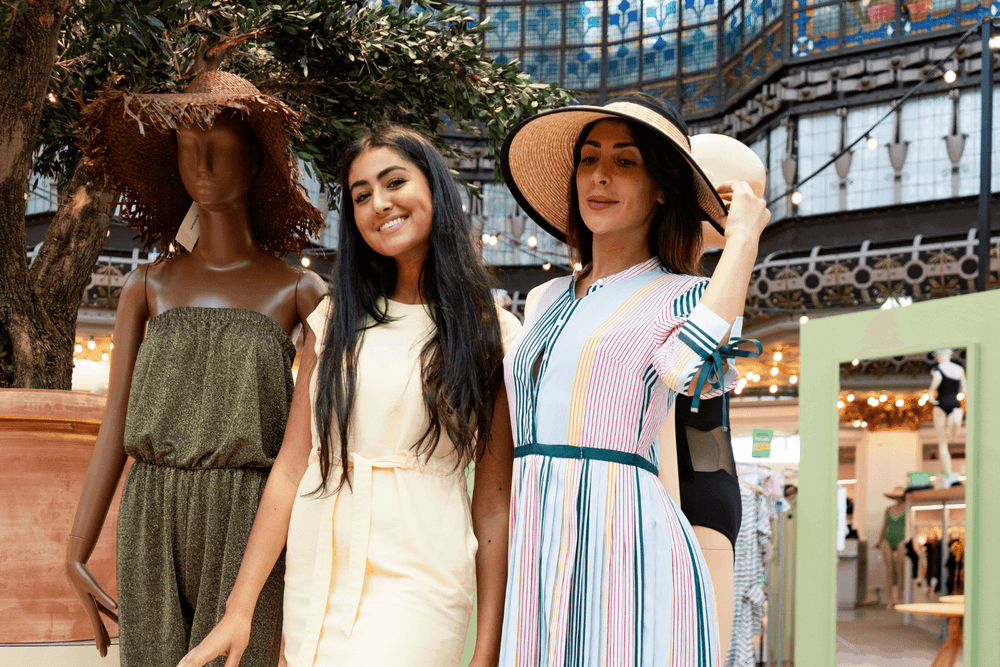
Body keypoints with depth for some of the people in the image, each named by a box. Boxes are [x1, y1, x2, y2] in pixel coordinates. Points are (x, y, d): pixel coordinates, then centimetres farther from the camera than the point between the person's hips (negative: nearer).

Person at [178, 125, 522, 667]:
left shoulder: (491, 334, 1)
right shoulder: (336, 320, 10)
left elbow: (494, 502, -1)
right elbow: (291, 466, 6)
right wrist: (239, 608, 0)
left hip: (417, 580, -4)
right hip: (316, 575, 4)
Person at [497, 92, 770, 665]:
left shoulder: (686, 298, 1)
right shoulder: (544, 302, 19)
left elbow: (694, 370, -22)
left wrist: (744, 235, -14)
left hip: (628, 556, -5)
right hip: (534, 558, 6)